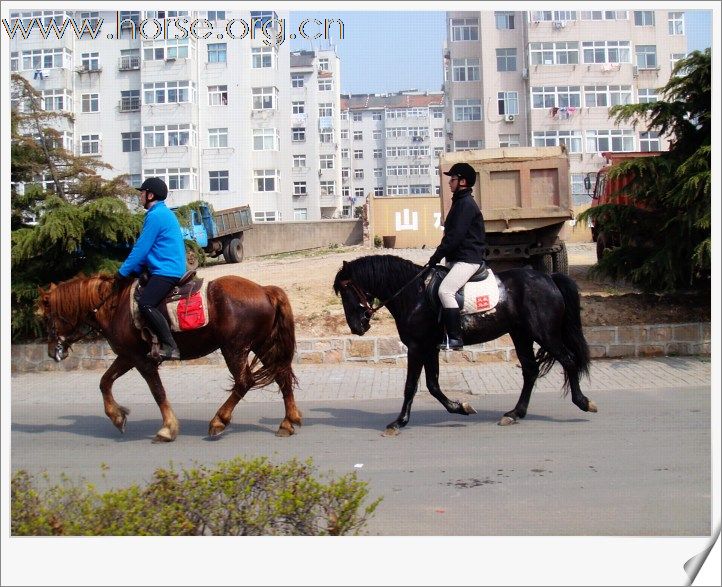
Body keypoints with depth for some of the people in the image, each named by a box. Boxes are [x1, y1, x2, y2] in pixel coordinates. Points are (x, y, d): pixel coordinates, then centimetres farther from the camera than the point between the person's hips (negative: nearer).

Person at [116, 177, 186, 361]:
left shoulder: (155, 215, -12)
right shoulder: (164, 213, 21)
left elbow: (141, 248, -12)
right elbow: (146, 248, 25)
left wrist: (123, 272, -4)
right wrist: (134, 270, 22)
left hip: (166, 271, -11)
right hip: (171, 268, 11)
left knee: (145, 304, -24)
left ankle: (170, 347, -26)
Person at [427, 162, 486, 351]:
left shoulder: (466, 204, -13)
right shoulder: (460, 202, 20)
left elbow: (455, 236, -20)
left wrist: (436, 257, -18)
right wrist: (439, 256, 15)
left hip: (468, 259, -11)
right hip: (456, 258, 11)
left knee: (445, 290, -26)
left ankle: (455, 338, -24)